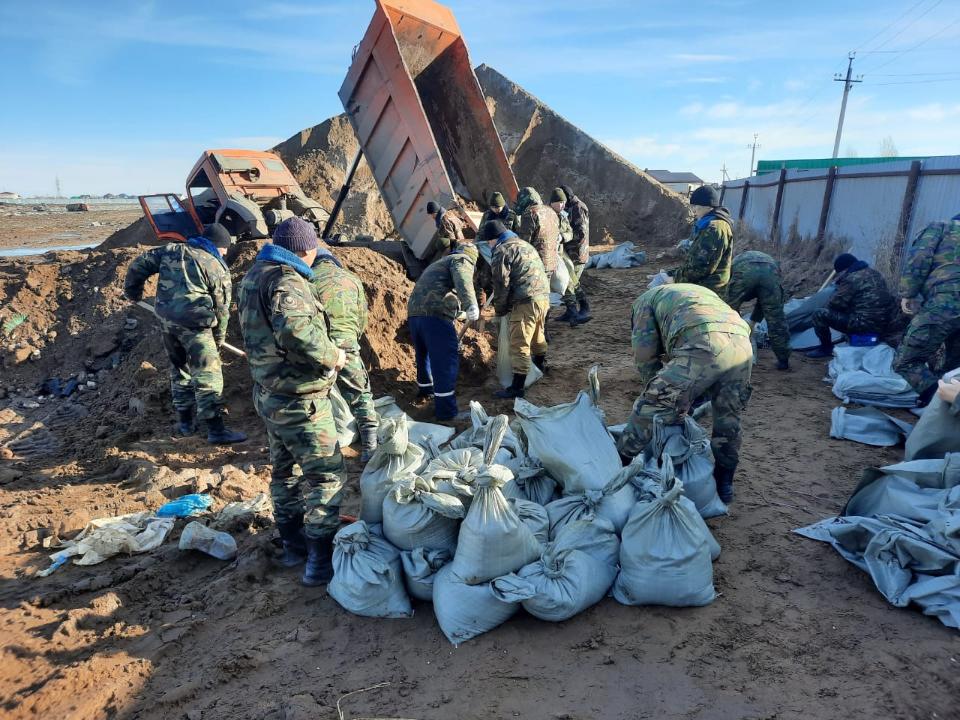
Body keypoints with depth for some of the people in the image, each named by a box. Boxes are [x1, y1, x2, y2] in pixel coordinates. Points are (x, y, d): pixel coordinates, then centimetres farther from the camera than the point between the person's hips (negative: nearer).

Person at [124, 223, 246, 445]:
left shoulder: (172, 250, 12)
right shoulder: (218, 268, -1)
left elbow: (139, 266, 16)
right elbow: (221, 308, 3)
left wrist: (133, 291, 32)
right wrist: (219, 338, 15)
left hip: (166, 320, 6)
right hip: (194, 323, -6)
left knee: (179, 369, 20)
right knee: (208, 374, -4)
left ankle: (185, 421, 29)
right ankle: (215, 430, -6)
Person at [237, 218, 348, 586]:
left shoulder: (254, 275, 10)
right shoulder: (287, 281, -21)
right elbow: (295, 329, -40)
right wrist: (332, 355, -25)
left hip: (268, 393, 10)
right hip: (298, 400, -10)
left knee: (284, 469, 20)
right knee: (326, 475, 1)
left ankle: (292, 544, 35)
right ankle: (320, 560, 7)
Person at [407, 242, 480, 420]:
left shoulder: (437, 264, 37)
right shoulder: (463, 260, 10)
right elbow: (462, 280, -14)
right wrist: (472, 305, -27)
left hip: (414, 312, 8)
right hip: (436, 313, -8)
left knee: (425, 355, 26)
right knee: (446, 360, -5)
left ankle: (425, 389, 45)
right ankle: (446, 411, -6)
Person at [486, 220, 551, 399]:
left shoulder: (501, 251, -4)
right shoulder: (524, 244, 23)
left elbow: (501, 285, -8)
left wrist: (500, 309, 5)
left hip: (526, 302, -9)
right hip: (544, 296, 9)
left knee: (519, 344, -5)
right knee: (538, 335, 29)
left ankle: (517, 387, -4)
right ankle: (540, 363, 51)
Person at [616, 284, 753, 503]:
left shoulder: (645, 300, 25)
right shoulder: (698, 291, 44)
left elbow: (645, 354, 14)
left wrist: (655, 391, 27)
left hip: (703, 348, -7)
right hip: (743, 346, 7)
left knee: (650, 409, 6)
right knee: (728, 420, 23)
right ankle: (724, 482, 38)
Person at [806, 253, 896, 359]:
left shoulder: (851, 278, -14)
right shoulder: (874, 273, 13)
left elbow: (836, 303, -11)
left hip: (864, 324, -9)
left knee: (819, 315, -7)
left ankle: (826, 348, 6)